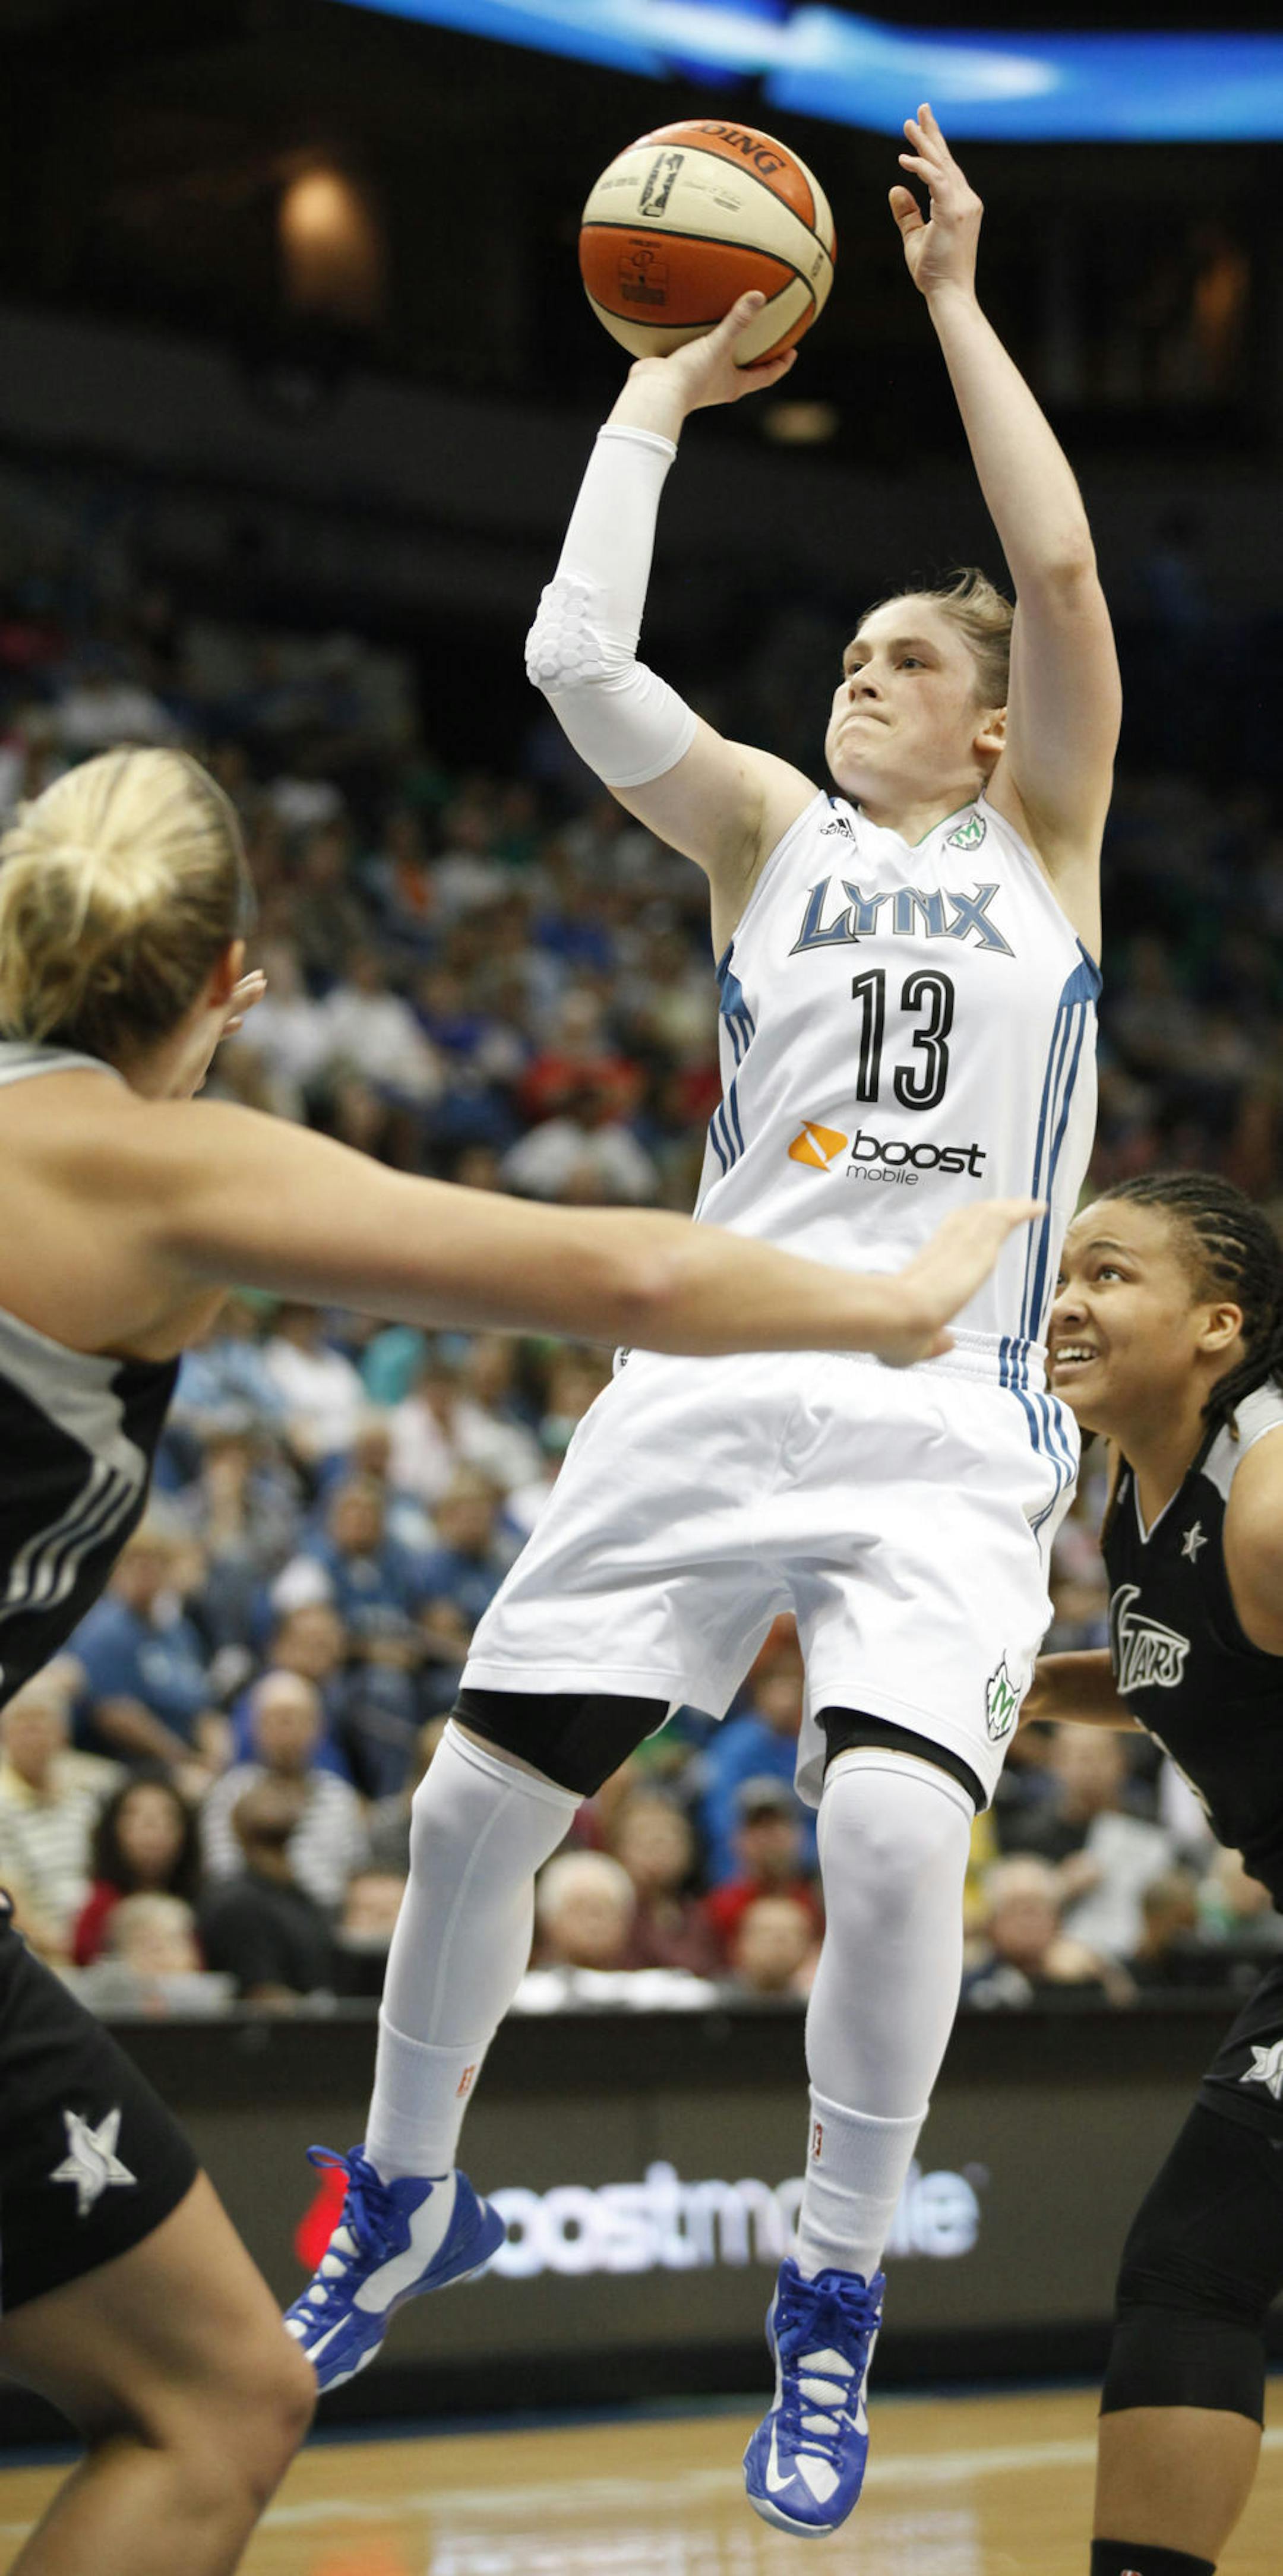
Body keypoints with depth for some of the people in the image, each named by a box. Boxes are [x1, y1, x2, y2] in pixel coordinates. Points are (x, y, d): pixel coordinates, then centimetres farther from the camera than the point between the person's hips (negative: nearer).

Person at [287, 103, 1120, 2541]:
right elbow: (574, 658, -3)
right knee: (479, 1794, -1)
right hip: (712, 1384, 2)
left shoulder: (1043, 841, 11)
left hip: (947, 1421, -2)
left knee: (894, 1820, -25)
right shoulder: (767, 829, 14)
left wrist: (952, 294, 0)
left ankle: (833, 2302, -5)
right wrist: (660, 392, 5)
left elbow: (1062, 568, -3)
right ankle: (398, 2189, 26)